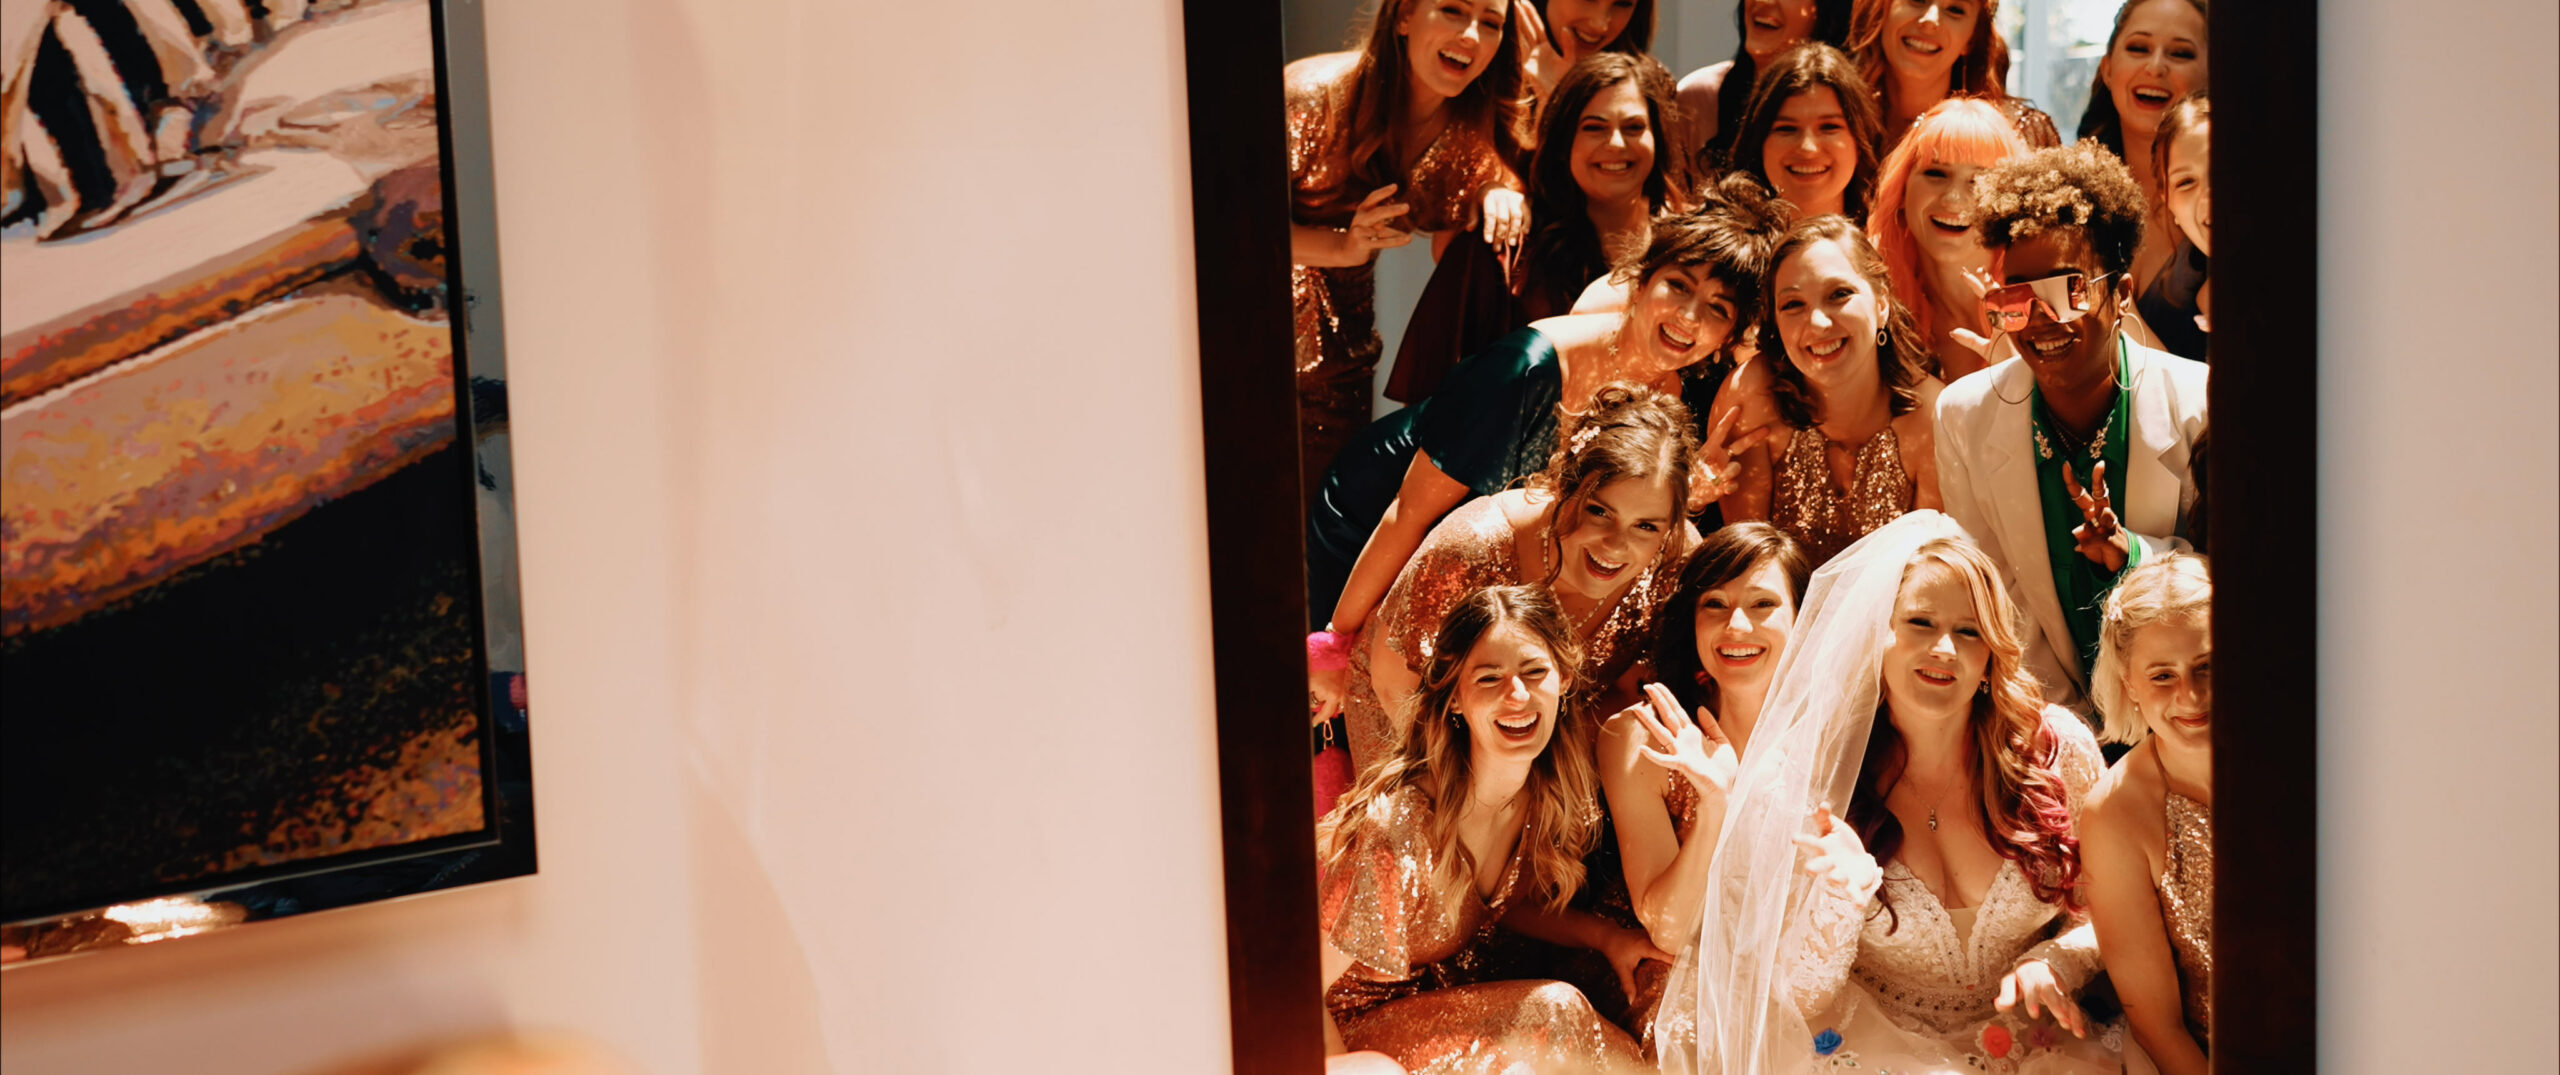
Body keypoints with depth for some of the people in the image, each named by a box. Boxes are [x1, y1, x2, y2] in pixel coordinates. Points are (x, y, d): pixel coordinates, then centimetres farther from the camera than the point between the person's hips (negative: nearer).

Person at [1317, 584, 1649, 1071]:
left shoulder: (1546, 794, -8)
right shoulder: (1398, 824, -30)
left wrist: (1609, 937, -3)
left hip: (1452, 995, 7)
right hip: (1355, 1036, -6)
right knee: (1554, 1008, -25)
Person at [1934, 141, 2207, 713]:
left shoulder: (2199, 404, -9)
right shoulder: (1963, 415, -3)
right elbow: (1994, 598, 3)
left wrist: (2133, 553, -20)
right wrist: (2069, 726, -4)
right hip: (2056, 711, 2)